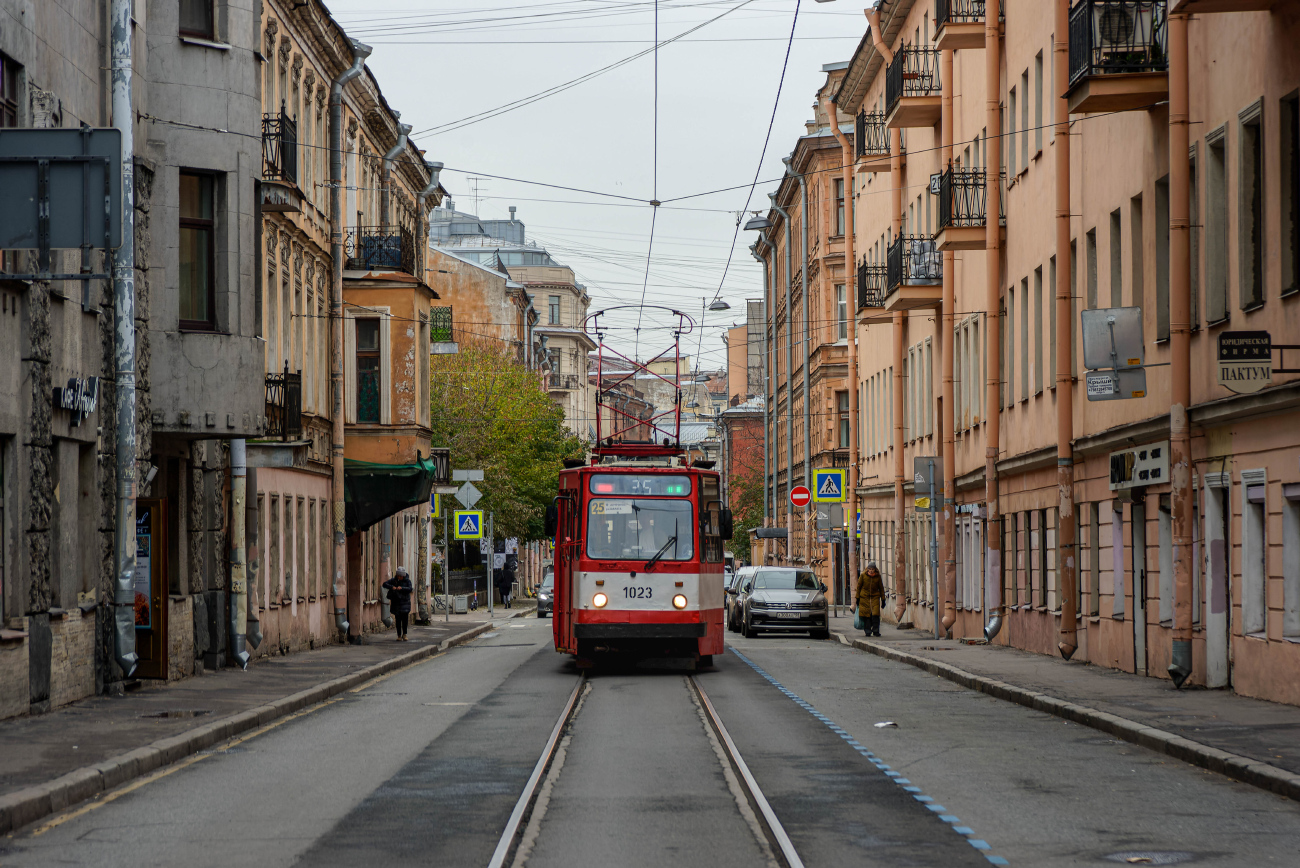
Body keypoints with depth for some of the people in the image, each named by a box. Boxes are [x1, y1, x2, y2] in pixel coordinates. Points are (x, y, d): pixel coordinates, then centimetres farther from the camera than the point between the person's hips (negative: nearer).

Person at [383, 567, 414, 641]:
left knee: (405, 619, -8)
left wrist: (402, 588, -28)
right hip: (396, 603, 1)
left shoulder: (407, 581, 0)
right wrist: (391, 587, -22)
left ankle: (404, 635, 6)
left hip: (405, 602, -1)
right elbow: (385, 584, -4)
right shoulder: (393, 580, 3)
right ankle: (399, 635, 10)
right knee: (398, 620, 2)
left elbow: (410, 589, -13)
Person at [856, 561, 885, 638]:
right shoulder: (863, 575, -1)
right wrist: (857, 598, 3)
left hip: (875, 597, 0)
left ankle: (876, 631, -2)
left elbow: (881, 588, 10)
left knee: (875, 614, -11)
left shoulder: (878, 576, 2)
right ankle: (868, 632, 7)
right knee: (866, 614, -2)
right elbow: (858, 586, 5)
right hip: (864, 597, 0)